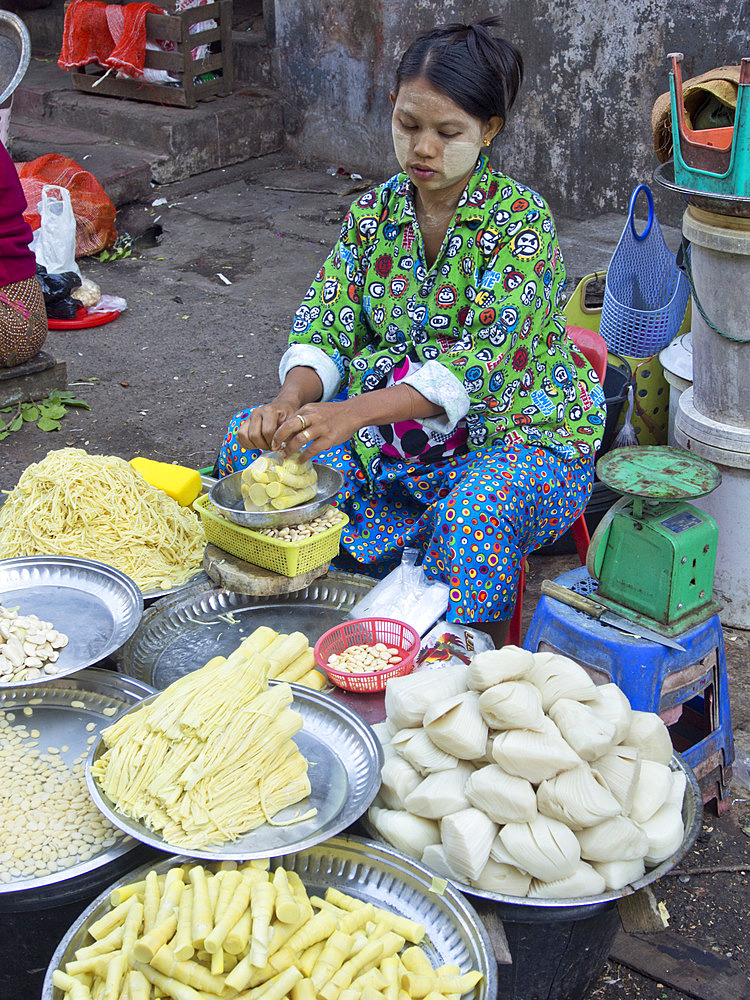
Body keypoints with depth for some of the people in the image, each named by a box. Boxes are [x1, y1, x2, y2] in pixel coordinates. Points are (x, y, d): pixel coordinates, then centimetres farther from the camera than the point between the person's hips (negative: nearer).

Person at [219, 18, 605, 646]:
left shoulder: (522, 221, -16)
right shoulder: (373, 212, 2)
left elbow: (481, 357, -29)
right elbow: (324, 331, -2)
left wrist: (355, 412, -43)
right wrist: (292, 401, -27)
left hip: (520, 435, -5)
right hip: (394, 434, 6)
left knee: (473, 514, -40)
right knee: (251, 442, -13)